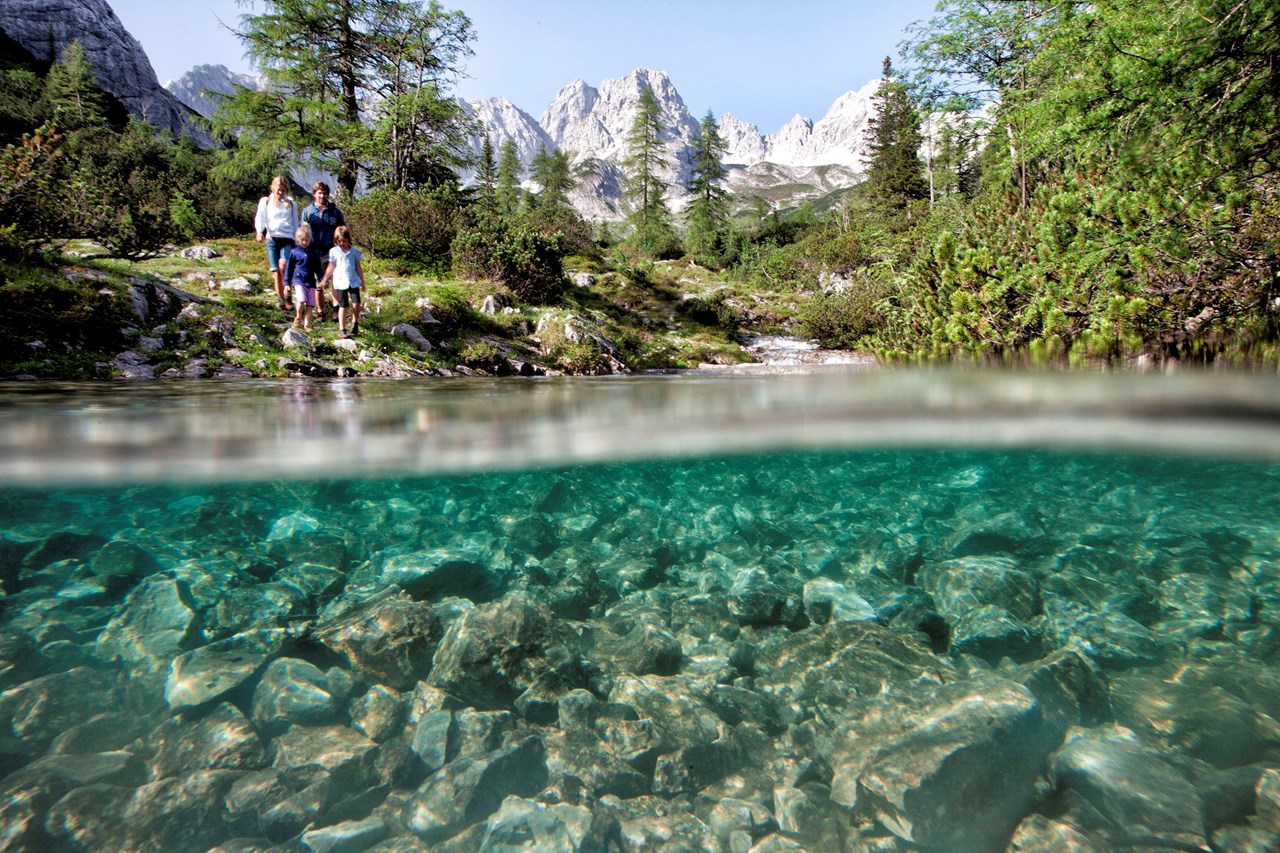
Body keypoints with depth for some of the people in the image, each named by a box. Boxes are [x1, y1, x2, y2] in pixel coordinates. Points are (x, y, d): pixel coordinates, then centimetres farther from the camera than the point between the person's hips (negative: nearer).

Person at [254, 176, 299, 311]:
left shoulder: (291, 204, 14)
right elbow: (260, 218, 3)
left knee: (283, 265, -26)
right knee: (276, 272, -3)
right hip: (272, 239, 1)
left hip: (287, 239, -1)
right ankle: (281, 301, 4)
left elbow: (295, 224, 19)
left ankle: (287, 294, -13)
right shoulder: (265, 202, 11)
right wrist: (259, 231, -17)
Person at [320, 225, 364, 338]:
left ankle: (354, 323, 15)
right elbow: (331, 267, 12)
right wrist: (324, 280, 14)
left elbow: (358, 267, 13)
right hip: (340, 282, -1)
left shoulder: (354, 251, 7)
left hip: (353, 281, 1)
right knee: (343, 306, -1)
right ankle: (342, 329, 5)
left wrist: (362, 280, 15)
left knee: (356, 303, -9)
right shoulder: (334, 251, 5)